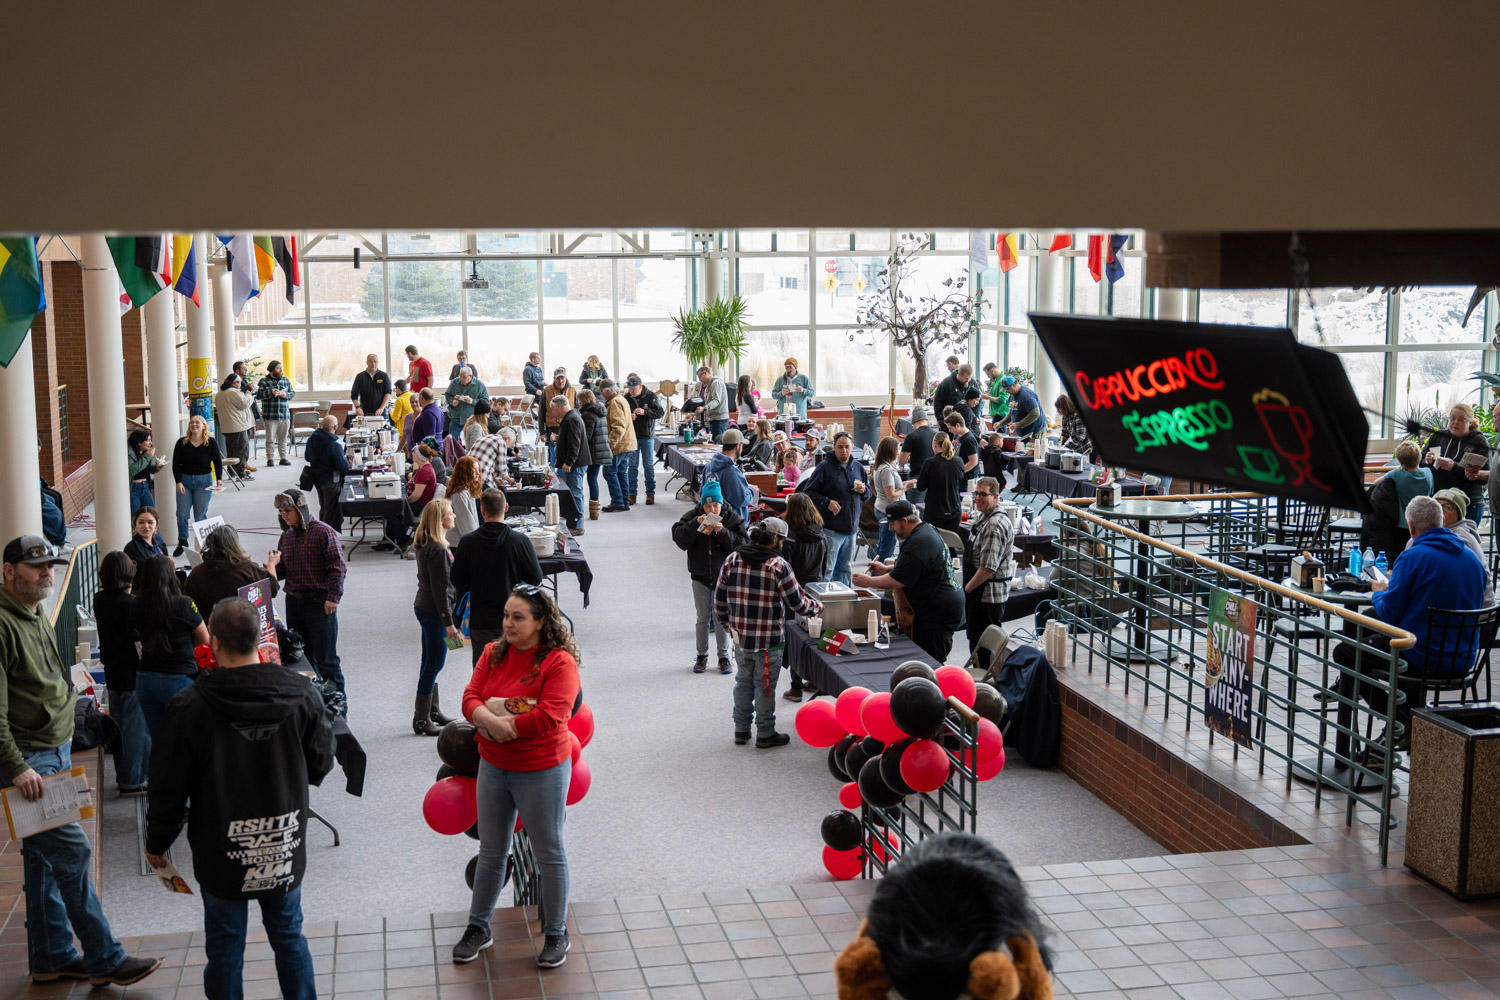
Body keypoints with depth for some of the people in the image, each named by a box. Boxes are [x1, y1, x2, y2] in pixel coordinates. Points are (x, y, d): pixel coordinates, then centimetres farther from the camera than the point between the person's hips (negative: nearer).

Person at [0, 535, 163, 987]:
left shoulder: (37, 616, 14)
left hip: (55, 753, 9)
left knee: (43, 858, 15)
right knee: (73, 853, -7)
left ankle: (51, 959, 23)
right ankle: (104, 959, 2)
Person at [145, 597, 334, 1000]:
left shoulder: (190, 707, -17)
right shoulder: (301, 695, -11)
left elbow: (169, 785, -8)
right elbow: (320, 766, 1)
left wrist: (157, 842, 8)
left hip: (222, 856, -2)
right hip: (286, 850, 2)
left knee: (225, 944, 13)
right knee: (289, 936, 19)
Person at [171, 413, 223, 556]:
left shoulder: (211, 442, -3)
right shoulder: (182, 442, -1)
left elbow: (218, 462, 2)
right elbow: (175, 464, 1)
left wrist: (219, 479, -10)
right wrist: (178, 482, -8)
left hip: (204, 481, -1)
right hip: (185, 480, 1)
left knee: (200, 515, 1)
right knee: (182, 514, -1)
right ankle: (182, 542, 14)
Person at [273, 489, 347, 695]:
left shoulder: (323, 532, -10)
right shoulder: (286, 535, 9)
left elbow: (338, 567, -12)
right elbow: (283, 571, 14)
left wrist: (333, 597, -16)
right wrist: (273, 566, -8)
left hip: (319, 601, -6)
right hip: (293, 601, 6)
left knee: (325, 656, -1)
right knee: (301, 654, 13)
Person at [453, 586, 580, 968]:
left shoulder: (559, 662, -17)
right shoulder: (493, 654, 3)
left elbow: (549, 718, -26)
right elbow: (471, 699, -4)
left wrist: (499, 722, -18)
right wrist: (492, 720, -25)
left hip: (541, 771, -5)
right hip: (493, 767, 5)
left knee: (549, 853, 8)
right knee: (491, 852, 18)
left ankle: (556, 934, 23)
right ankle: (478, 927, 33)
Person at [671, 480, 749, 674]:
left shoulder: (732, 519, -6)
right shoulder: (693, 516, -3)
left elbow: (743, 544, -13)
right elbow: (678, 537, -14)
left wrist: (723, 532, -24)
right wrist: (695, 525, -28)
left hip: (724, 575, -1)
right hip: (700, 575, 1)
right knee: (702, 618, 9)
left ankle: (724, 657, 17)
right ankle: (702, 656, 21)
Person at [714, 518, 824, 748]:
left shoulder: (732, 560, -1)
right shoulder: (778, 565, -15)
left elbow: (719, 598, 6)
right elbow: (797, 603, -12)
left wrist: (724, 622, 22)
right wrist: (817, 608, 7)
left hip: (739, 636, 5)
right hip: (768, 641, -5)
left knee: (743, 681, 19)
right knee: (765, 686, 8)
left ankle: (741, 730, 28)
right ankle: (765, 734, 20)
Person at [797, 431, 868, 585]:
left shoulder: (858, 467, 11)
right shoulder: (824, 467, -8)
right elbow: (808, 492, -8)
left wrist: (864, 490, -1)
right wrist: (827, 502, -20)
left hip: (851, 529, 6)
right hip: (831, 530, -6)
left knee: (844, 569, 15)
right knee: (826, 570, -6)